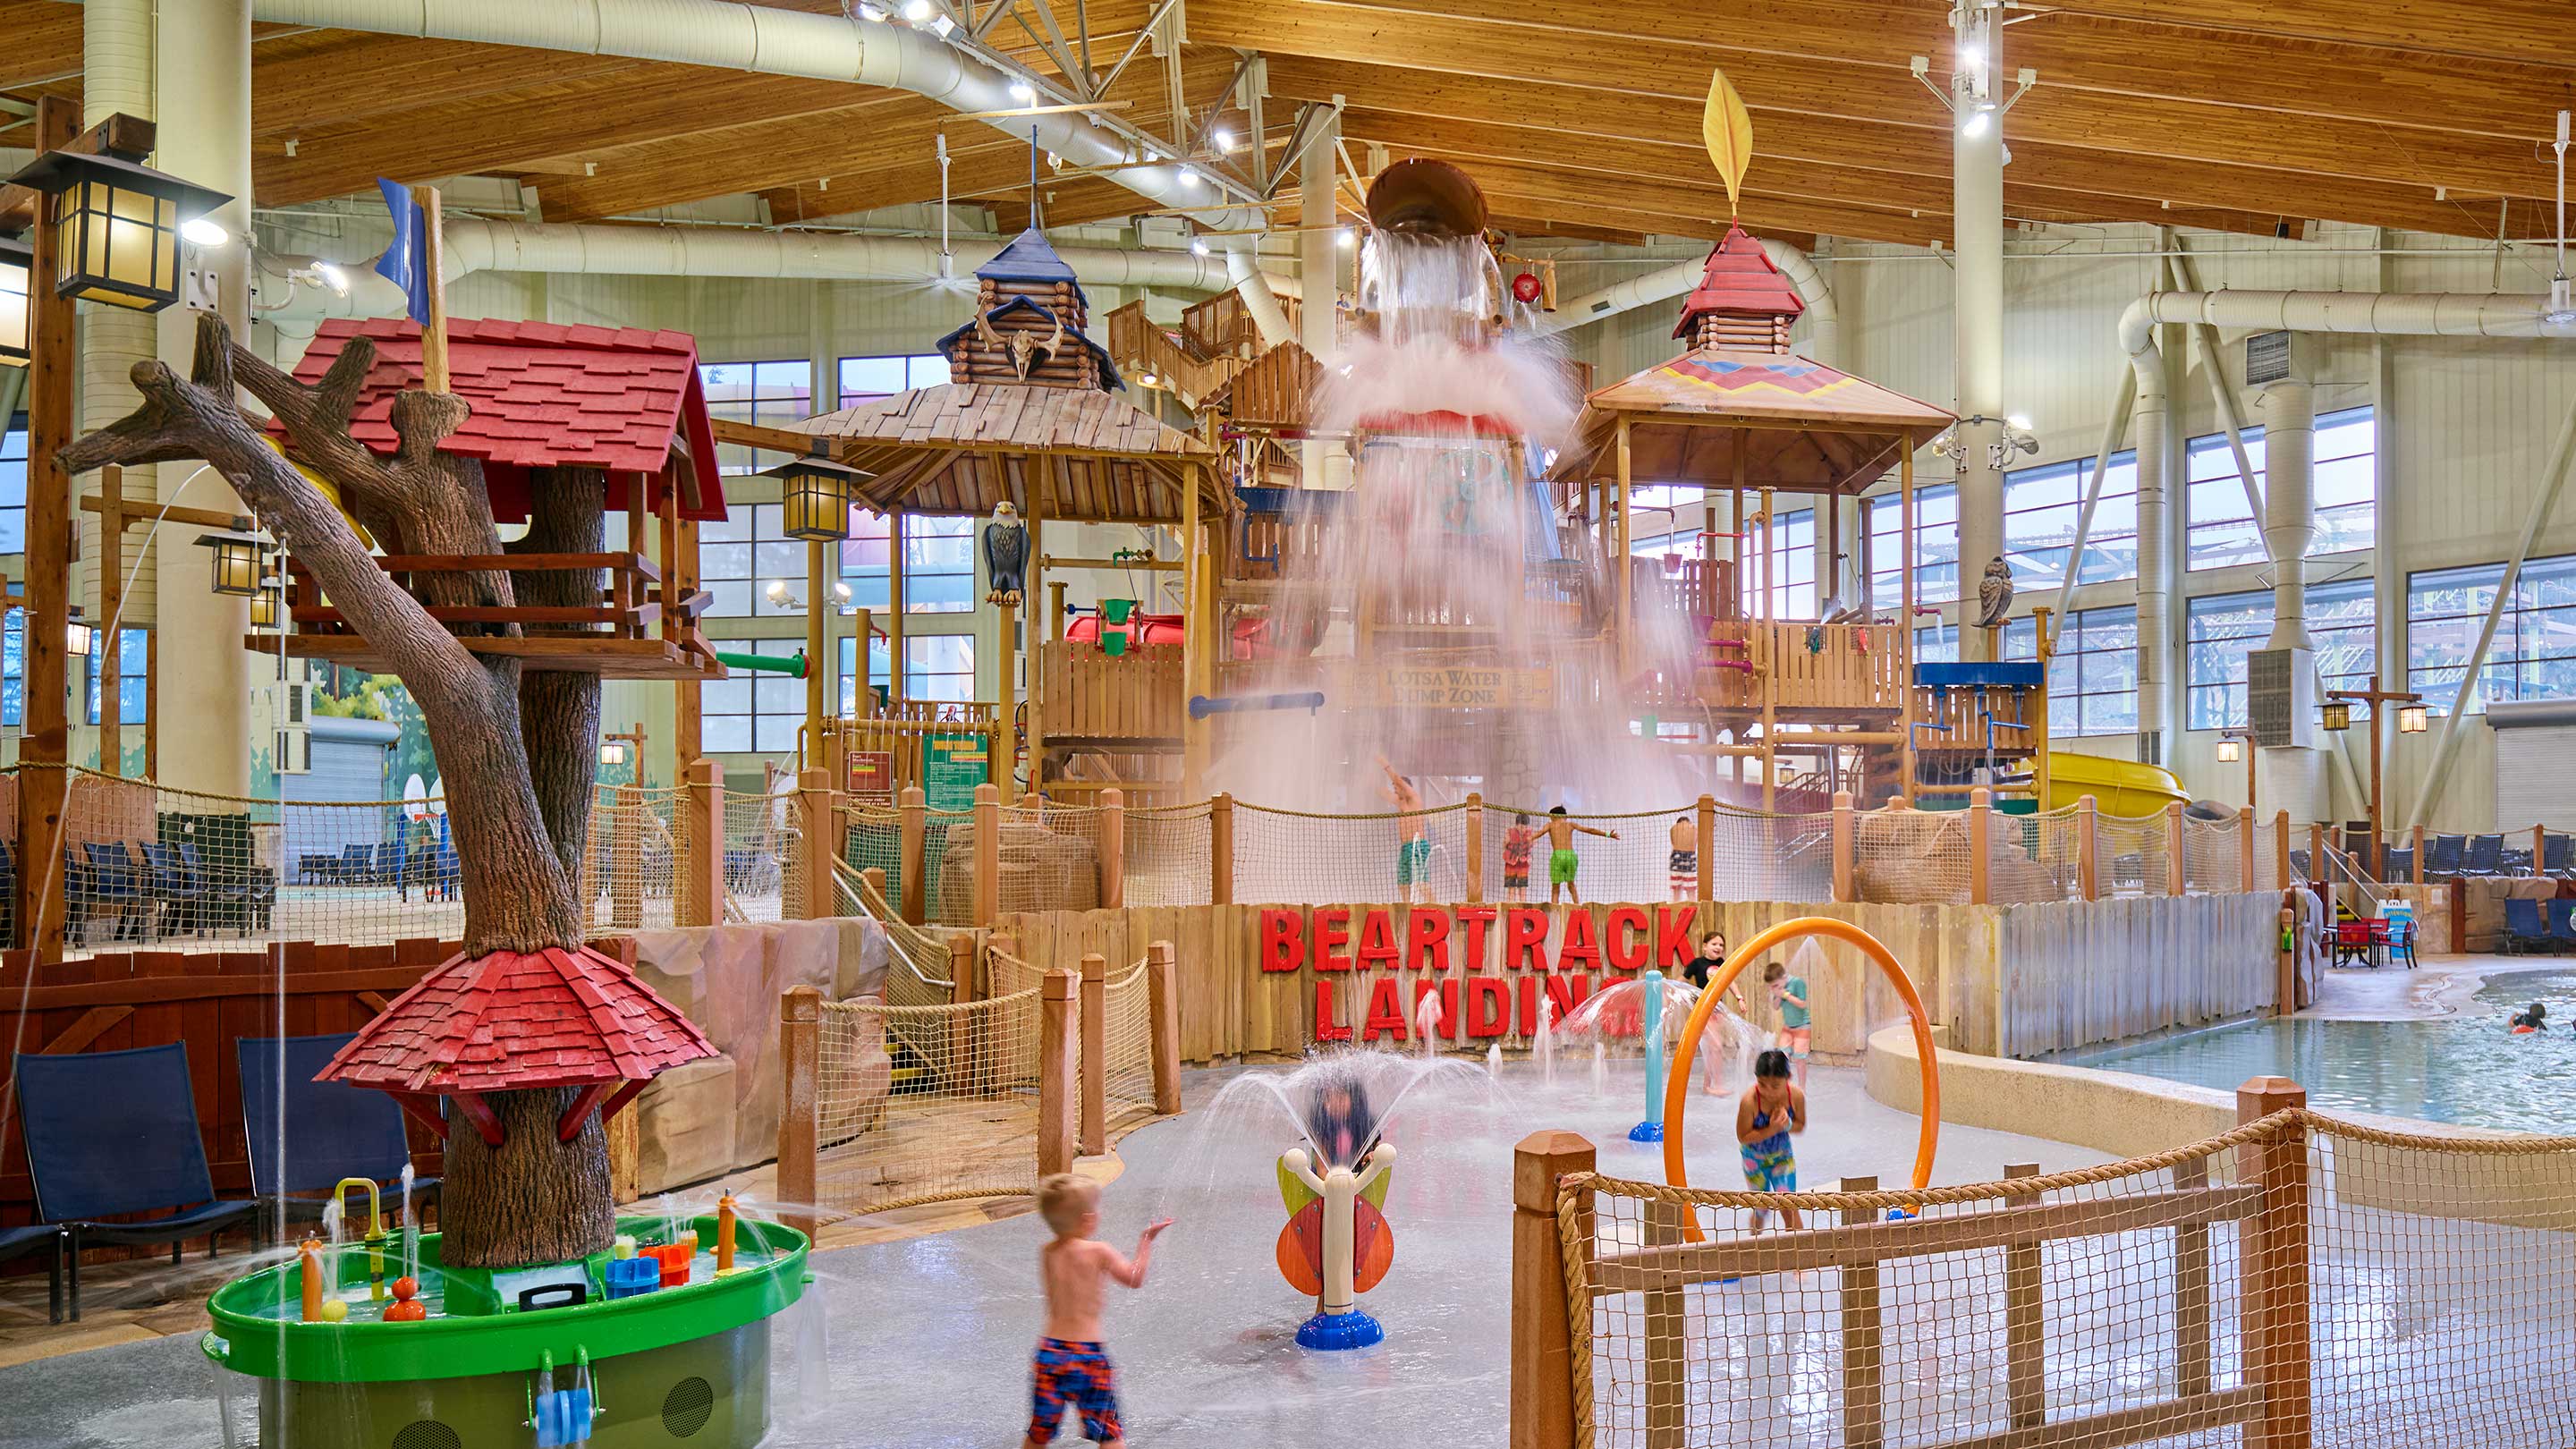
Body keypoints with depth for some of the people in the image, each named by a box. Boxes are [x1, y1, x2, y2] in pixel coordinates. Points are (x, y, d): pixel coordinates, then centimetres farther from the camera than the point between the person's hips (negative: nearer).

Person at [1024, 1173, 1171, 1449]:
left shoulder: (1046, 1252, 4)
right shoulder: (1098, 1252, -10)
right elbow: (1135, 1279, 1)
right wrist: (1146, 1240, 11)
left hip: (1049, 1351, 4)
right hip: (1087, 1354, -4)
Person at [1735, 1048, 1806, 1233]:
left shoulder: (1796, 1095, -23)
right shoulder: (1750, 1100, -32)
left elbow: (1801, 1126, -6)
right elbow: (1743, 1136, -23)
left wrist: (1787, 1124, -28)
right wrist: (1771, 1130, -34)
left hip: (1782, 1155, 1)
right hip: (1754, 1158, -1)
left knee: (1789, 1208, -6)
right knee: (1761, 1209, 12)